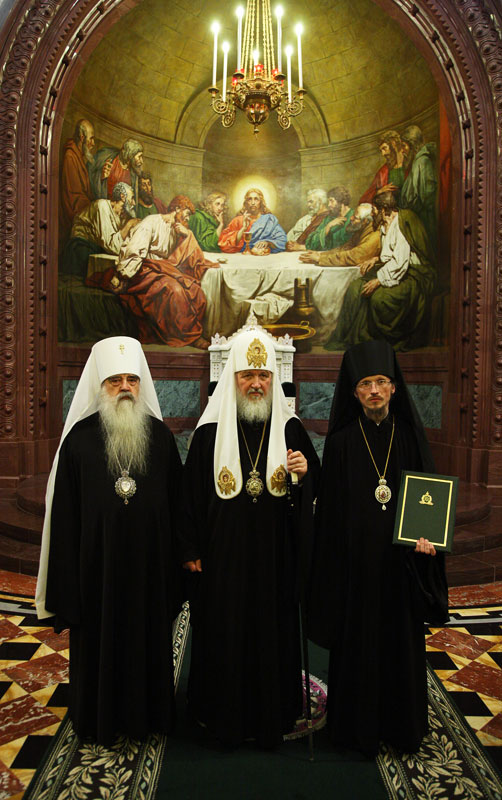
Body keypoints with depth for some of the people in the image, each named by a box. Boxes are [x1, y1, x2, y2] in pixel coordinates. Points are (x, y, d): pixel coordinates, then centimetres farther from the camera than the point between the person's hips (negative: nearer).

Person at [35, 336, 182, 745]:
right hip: (96, 564, -1)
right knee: (99, 639, 13)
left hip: (148, 564, 2)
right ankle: (101, 720, 36)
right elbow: (64, 513, -5)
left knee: (148, 635, 15)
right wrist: (66, 579, -6)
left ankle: (146, 714, 38)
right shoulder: (79, 438, -6)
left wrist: (177, 558, 1)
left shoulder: (160, 435, 0)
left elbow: (175, 503, 3)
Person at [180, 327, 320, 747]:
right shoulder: (210, 431, -3)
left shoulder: (290, 428, 0)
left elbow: (315, 487, 7)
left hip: (275, 555, 1)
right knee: (224, 634, 10)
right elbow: (192, 492, 0)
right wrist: (191, 550, -1)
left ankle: (272, 717, 33)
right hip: (223, 556, -1)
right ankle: (227, 717, 32)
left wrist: (306, 470, -17)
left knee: (274, 633, 11)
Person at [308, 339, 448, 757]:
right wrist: (333, 562, -6)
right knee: (356, 640, 8)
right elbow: (330, 508, -3)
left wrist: (428, 534, -16)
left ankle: (401, 724, 33)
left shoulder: (411, 436, 1)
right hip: (355, 560, -1)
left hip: (401, 558, 2)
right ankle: (357, 724, 28)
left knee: (402, 639, 13)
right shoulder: (342, 442, -3)